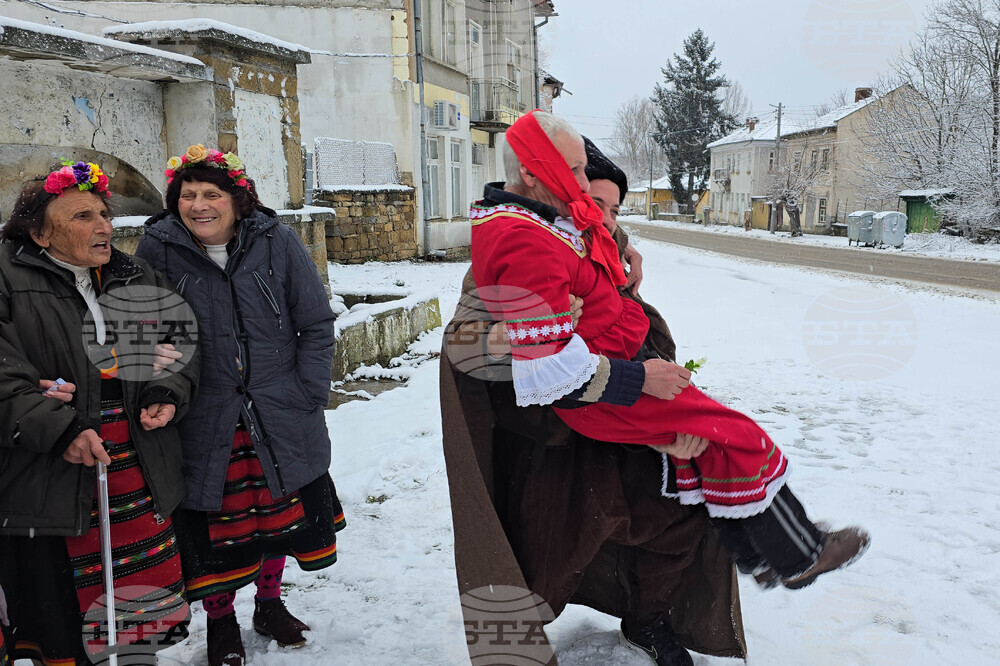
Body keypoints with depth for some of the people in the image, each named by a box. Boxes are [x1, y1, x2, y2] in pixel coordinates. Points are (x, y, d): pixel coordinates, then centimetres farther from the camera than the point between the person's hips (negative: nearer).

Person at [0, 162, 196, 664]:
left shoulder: (135, 278, 13)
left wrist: (167, 394, 0)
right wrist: (58, 428, -23)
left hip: (138, 469, 5)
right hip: (48, 479, -5)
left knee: (145, 588, 14)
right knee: (56, 605, 3)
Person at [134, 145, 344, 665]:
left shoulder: (276, 242, -7)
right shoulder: (158, 248, -7)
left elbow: (317, 325, -1)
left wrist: (308, 394, -6)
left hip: (279, 417, 1)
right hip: (204, 423, -1)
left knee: (277, 512, 16)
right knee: (215, 520, 7)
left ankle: (269, 603, 41)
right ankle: (220, 620, 33)